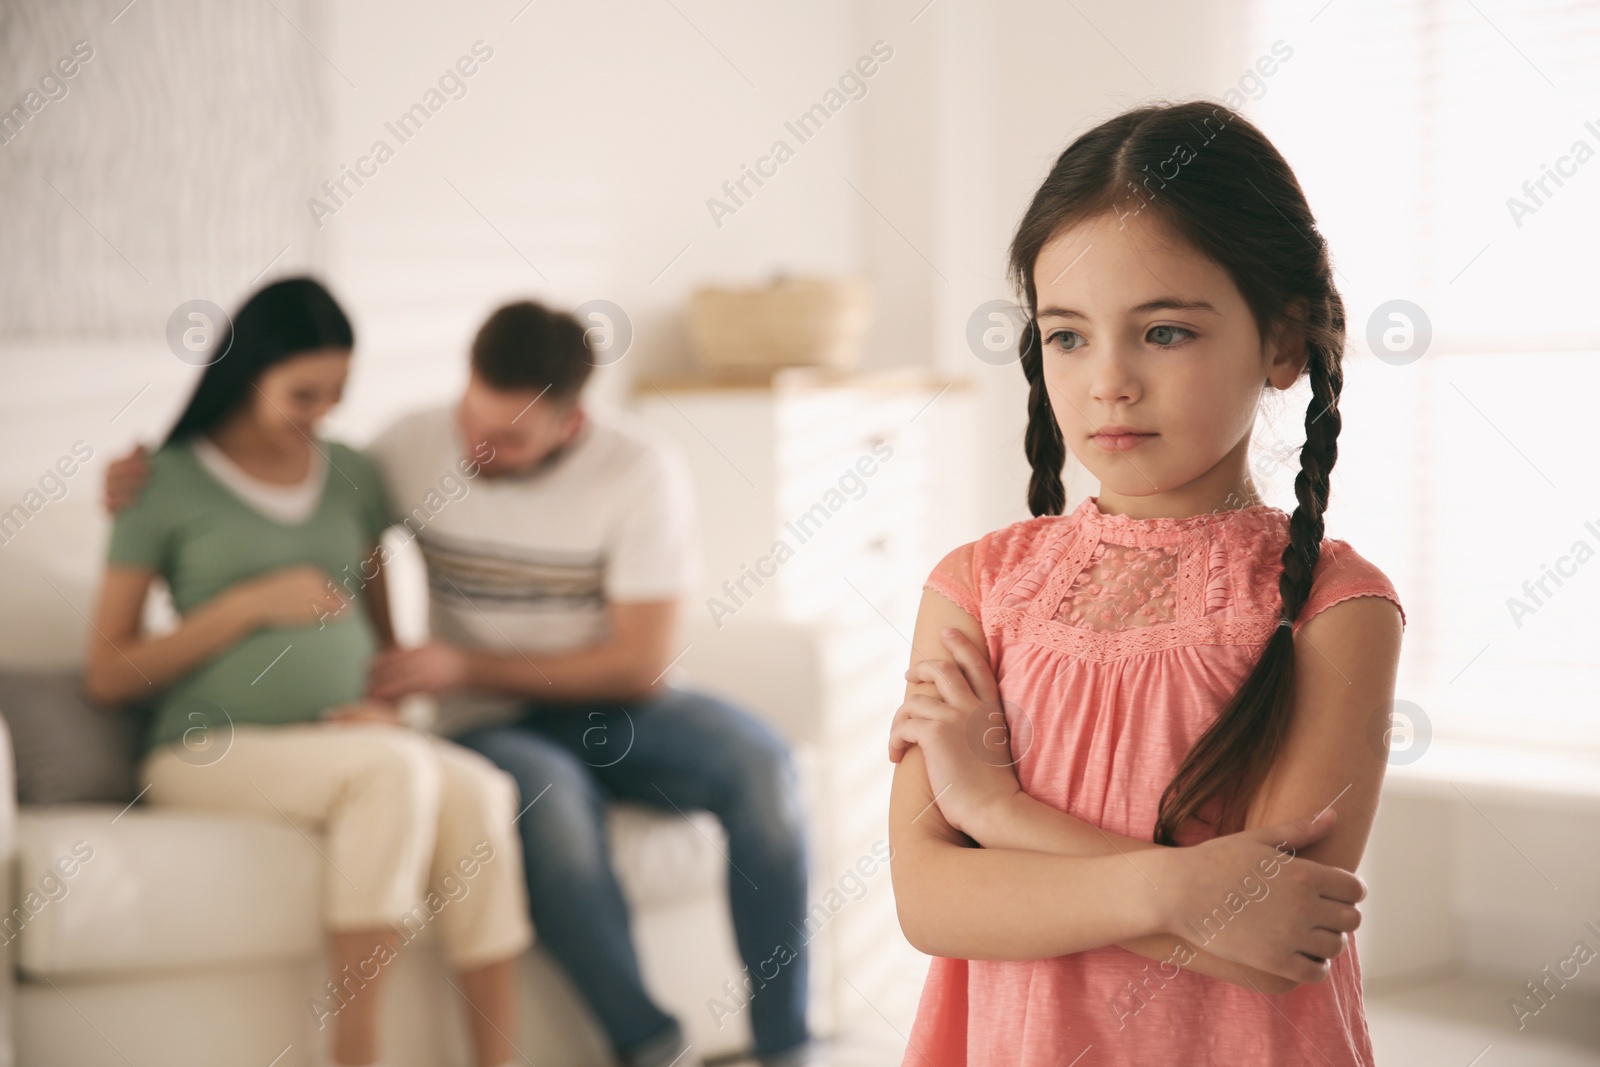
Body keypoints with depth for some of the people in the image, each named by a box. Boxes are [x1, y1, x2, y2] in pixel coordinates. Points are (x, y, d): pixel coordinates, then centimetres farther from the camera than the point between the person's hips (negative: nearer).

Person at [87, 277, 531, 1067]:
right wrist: (252, 603, -8)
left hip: (347, 740, 4)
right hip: (213, 747, -4)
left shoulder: (352, 478, 16)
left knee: (478, 792, -30)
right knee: (392, 768, -35)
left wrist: (385, 704, 0)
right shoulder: (166, 486, 3)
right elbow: (106, 676, 0)